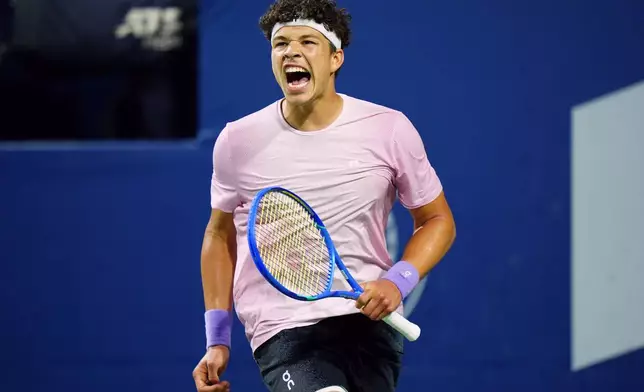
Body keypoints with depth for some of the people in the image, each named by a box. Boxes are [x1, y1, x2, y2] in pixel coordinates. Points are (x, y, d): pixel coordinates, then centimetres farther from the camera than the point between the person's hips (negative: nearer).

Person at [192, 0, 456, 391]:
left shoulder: (389, 129, -1)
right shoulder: (237, 142, 1)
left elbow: (437, 220, 9)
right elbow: (220, 234, 15)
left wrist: (398, 281, -9)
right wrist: (218, 340, 10)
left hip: (371, 322, 2)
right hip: (283, 333, -2)